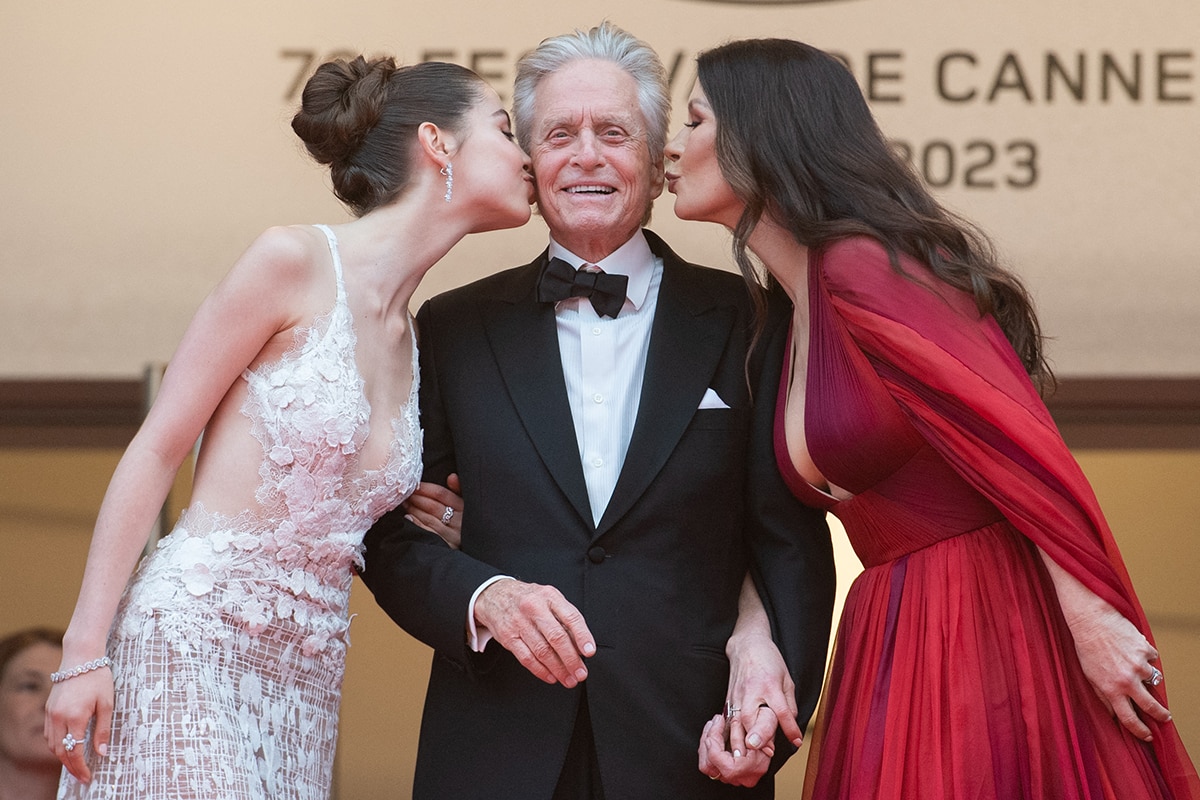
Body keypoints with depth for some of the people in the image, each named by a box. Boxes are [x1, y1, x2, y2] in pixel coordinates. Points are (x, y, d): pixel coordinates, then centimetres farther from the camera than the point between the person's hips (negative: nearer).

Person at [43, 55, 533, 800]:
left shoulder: (415, 341, 15)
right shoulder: (295, 261, -4)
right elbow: (156, 451, -5)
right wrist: (84, 653, -11)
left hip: (304, 681, 7)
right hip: (189, 644, -7)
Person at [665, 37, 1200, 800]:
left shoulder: (864, 271, -14)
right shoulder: (784, 313, 14)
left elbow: (1021, 446, -20)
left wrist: (1092, 621, -21)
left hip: (993, 623, -9)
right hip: (890, 646, 9)